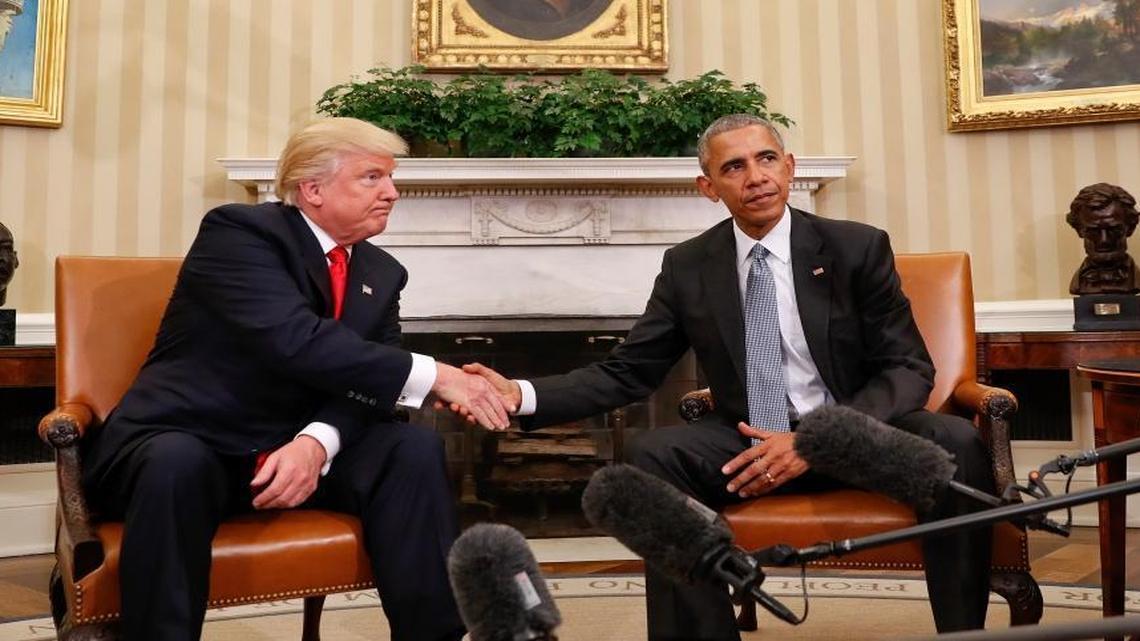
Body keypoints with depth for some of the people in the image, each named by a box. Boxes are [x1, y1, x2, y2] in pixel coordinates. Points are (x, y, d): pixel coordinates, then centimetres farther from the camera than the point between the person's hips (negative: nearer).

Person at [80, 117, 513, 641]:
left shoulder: (381, 275, 7)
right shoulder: (239, 230, -13)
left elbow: (362, 381, -4)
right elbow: (295, 341, -29)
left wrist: (315, 443, -26)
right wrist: (431, 376, -31)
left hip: (296, 448, 5)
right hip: (183, 443, -5)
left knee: (416, 449, -17)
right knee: (176, 465, -38)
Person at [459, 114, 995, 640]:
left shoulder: (858, 247, -4)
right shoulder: (687, 267, 1)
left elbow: (910, 369, -6)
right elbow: (626, 373, 2)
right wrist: (521, 394, -16)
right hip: (751, 441, 1)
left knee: (955, 441, -29)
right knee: (653, 454, -27)